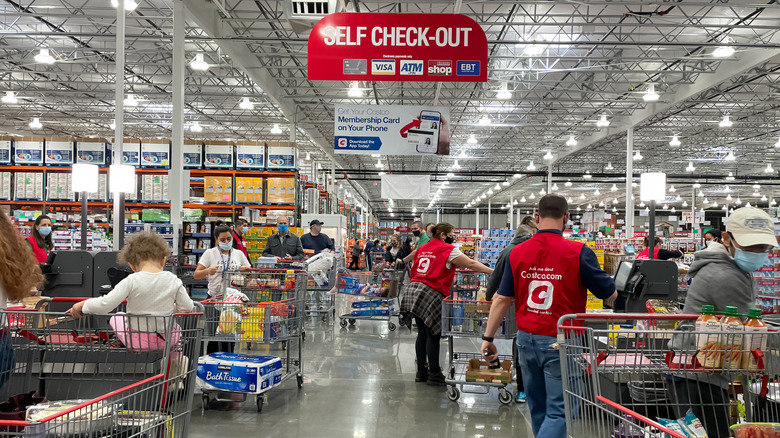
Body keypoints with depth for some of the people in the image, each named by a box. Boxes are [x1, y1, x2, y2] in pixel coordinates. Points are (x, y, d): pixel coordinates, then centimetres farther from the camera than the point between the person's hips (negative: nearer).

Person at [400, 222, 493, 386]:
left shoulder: (423, 249, 18)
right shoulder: (448, 249, -4)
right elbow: (470, 264, -7)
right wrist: (493, 272, -4)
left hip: (413, 291, 8)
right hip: (431, 294, -8)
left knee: (422, 333, 13)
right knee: (433, 335, -1)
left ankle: (421, 372, 19)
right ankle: (434, 374, 5)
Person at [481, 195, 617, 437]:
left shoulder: (517, 252, 0)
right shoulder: (578, 252, -12)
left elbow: (502, 299, 2)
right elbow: (610, 295, -3)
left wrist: (488, 338, 8)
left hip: (526, 338, 5)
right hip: (560, 343, -5)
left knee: (538, 408, 19)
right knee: (558, 411, -1)